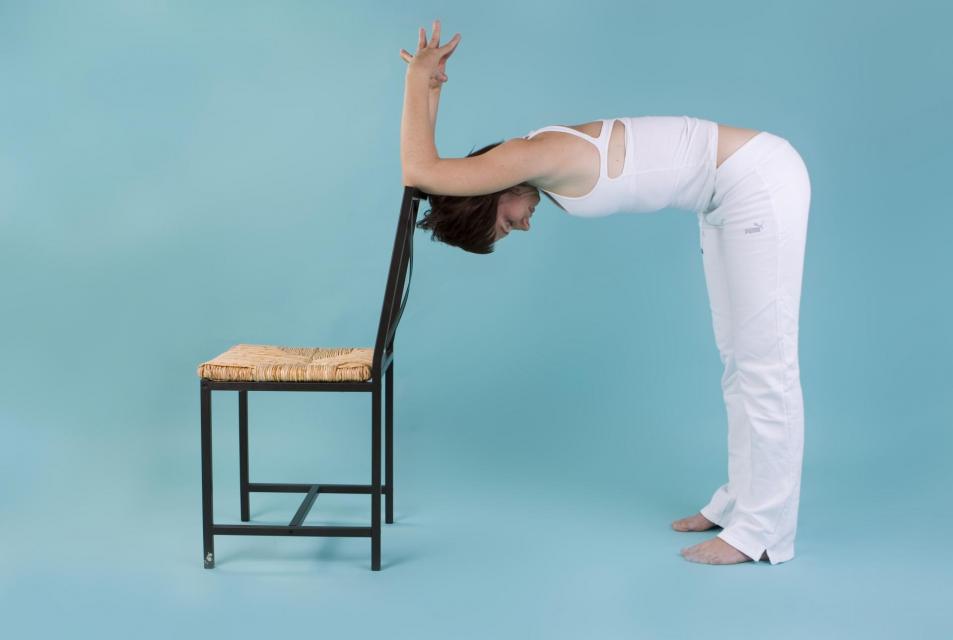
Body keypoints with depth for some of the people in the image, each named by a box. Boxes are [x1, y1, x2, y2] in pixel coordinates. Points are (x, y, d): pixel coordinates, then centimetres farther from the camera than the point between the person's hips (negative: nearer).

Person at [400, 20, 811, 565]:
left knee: (764, 362, -6)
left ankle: (765, 531, 2)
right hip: (733, 191, 10)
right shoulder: (536, 160, 6)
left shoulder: (541, 158, -21)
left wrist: (418, 80, -14)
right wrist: (428, 87, 8)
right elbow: (431, 170, 18)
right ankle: (742, 500, 24)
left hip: (761, 181, -10)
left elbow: (419, 172, -25)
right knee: (738, 358, 14)